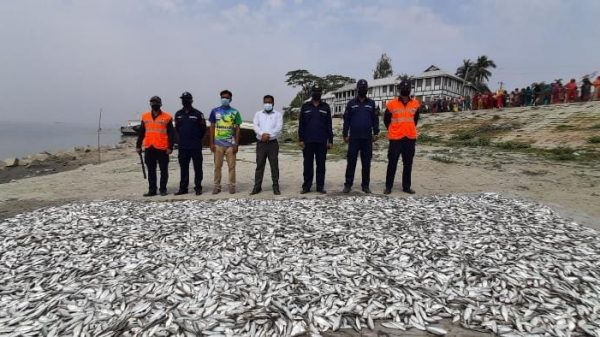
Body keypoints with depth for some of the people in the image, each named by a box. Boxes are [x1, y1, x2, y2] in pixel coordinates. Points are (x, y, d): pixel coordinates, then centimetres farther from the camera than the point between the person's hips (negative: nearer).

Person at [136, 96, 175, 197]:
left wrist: (170, 147, -8)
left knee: (163, 170, 4)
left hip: (162, 148, -4)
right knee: (151, 170, 10)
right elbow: (141, 133, 15)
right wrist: (138, 146, 12)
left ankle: (163, 189, 14)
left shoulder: (167, 117, -1)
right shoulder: (145, 116, 10)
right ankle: (152, 190, 18)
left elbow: (171, 133, -2)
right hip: (149, 148, 4)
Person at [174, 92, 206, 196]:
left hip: (196, 146, -4)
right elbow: (177, 128, 20)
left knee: (198, 167, 1)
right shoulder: (178, 114, 11)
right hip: (182, 146, 4)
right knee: (183, 168, 9)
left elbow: (203, 128, 3)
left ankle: (198, 188, 8)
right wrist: (181, 138, 13)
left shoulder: (198, 114, -2)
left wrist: (197, 139, 5)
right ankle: (183, 188, 16)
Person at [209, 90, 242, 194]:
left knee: (231, 166, 1)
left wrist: (236, 144, -3)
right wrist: (211, 143, 1)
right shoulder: (215, 111, 6)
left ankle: (232, 185, 11)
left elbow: (237, 129, 4)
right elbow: (212, 128, 8)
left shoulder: (235, 112, 4)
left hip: (230, 144, -1)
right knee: (217, 166, 5)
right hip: (218, 144, 1)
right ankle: (217, 186, 14)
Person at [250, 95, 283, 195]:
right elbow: (255, 126, -3)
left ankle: (276, 187, 8)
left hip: (273, 143, -1)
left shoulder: (278, 114, 6)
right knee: (259, 165, 4)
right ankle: (257, 186, 10)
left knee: (274, 165, 1)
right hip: (261, 143, 2)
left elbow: (279, 128, -8)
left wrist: (269, 135, -19)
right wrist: (262, 134, -21)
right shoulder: (258, 114, 12)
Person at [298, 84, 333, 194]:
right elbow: (301, 124, 4)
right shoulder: (305, 107, 6)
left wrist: (330, 140, 1)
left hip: (322, 141, 1)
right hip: (308, 141, 0)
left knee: (321, 165, 5)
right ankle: (306, 186, 11)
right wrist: (300, 139, -4)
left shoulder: (325, 107, 8)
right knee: (308, 164, 4)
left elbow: (329, 125, 7)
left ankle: (320, 186, 12)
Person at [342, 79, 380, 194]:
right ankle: (348, 184, 6)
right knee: (351, 161, 0)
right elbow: (346, 120, 4)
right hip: (354, 137, -1)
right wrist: (345, 134, 0)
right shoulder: (351, 103, 6)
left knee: (366, 162, 5)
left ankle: (365, 185, 13)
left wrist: (375, 133, 0)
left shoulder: (371, 103, 9)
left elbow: (375, 119, 8)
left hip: (367, 137, 1)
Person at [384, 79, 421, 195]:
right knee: (392, 163, 1)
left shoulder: (415, 104, 3)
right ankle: (388, 186, 11)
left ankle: (406, 186, 19)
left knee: (408, 164, 9)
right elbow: (386, 119, 7)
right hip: (396, 138, -3)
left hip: (410, 138, 3)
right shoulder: (392, 104, -5)